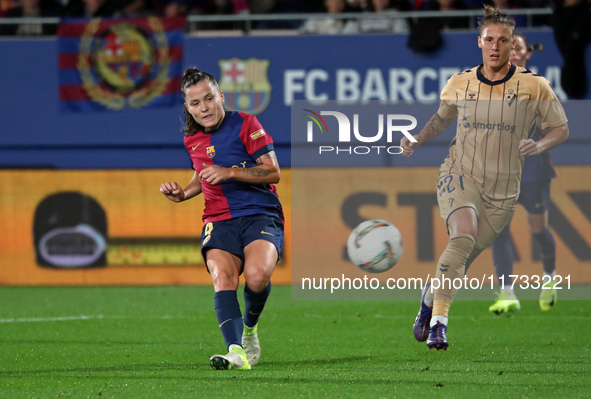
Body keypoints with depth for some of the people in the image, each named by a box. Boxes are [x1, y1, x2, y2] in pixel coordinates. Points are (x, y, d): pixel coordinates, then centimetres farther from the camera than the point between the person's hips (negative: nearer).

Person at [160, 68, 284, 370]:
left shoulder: (244, 124, -2)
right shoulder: (192, 140, 16)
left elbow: (273, 172, -6)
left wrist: (230, 172, -15)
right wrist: (184, 193, 15)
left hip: (260, 214, -4)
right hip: (219, 220, 4)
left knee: (257, 275, -31)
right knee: (222, 276, -28)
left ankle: (250, 327, 3)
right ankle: (236, 352, -44)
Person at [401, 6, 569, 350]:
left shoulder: (534, 86, -6)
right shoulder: (459, 84, 0)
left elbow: (561, 128, 2)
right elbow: (443, 117, 20)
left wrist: (540, 145, -19)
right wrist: (418, 139, 3)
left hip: (502, 192, 1)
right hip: (460, 176, -1)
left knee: (462, 262, 4)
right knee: (463, 237, -30)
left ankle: (430, 296, 38)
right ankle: (438, 321, -29)